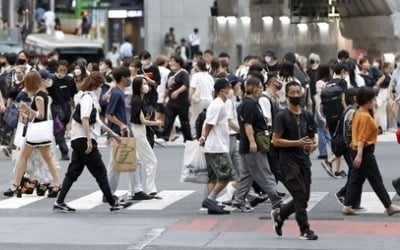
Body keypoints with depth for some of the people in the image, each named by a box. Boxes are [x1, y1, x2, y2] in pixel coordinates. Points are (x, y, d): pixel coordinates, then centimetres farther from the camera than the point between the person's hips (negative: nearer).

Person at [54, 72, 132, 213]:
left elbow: (96, 120, 26)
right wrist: (89, 140, -27)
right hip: (84, 139, -10)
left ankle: (59, 203, 5)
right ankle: (113, 203, 3)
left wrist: (111, 133, 28)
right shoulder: (87, 97, -12)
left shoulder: (89, 96, 19)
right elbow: (84, 119, -23)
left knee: (73, 172, 8)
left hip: (77, 140, 10)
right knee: (100, 171, -2)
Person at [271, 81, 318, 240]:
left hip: (304, 160, 7)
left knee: (304, 197, 9)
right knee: (300, 195, -12)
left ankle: (279, 215, 30)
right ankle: (304, 230, -5)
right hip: (288, 161, -7)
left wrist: (313, 144, -2)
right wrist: (298, 143, -20)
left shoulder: (307, 116, 12)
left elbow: (312, 137, 22)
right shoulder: (282, 116, -7)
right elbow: (276, 141, -12)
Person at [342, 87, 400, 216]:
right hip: (365, 151, -9)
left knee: (356, 179, 10)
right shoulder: (365, 116, -17)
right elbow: (362, 138, -22)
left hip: (358, 150, 9)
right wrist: (359, 155, -25)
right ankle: (389, 207, 7)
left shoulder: (358, 114, 10)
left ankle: (347, 207, 7)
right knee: (376, 181, -1)